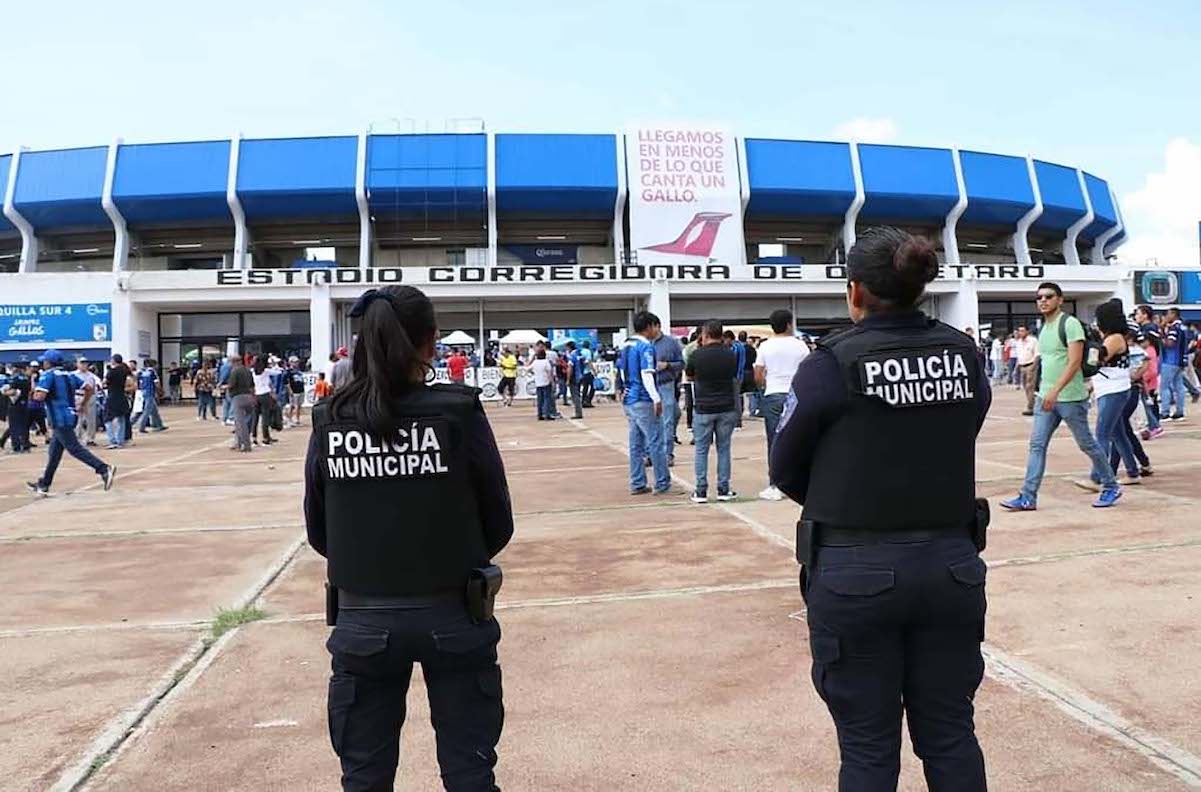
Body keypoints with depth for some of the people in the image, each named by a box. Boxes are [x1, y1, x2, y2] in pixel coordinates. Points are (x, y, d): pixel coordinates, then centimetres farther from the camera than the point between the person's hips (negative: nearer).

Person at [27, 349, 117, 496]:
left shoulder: (48, 375, -9)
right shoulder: (69, 375, 13)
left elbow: (40, 396, -19)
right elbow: (88, 388, 12)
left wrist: (34, 394, 3)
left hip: (60, 419, -9)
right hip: (70, 417, 9)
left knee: (75, 449, -10)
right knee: (54, 452, 15)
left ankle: (104, 469, -22)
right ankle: (43, 485, 24)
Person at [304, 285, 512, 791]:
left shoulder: (330, 424, -6)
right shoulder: (458, 413, -13)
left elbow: (318, 534, 4)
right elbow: (499, 525, -4)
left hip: (363, 620, 2)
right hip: (453, 616, -2)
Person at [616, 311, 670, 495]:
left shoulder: (625, 345, 13)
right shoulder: (646, 346, -13)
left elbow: (617, 371, 17)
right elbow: (646, 375, -21)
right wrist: (657, 399, -20)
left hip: (628, 400, 9)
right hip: (644, 401, -9)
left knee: (636, 444, 11)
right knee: (656, 442, -2)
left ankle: (637, 484, 14)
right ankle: (662, 484, 2)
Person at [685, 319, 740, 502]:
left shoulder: (697, 355, -9)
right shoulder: (730, 354, -1)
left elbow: (689, 377, 8)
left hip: (703, 408, -2)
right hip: (727, 408, 2)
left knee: (701, 450, 6)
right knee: (723, 448, 10)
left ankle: (701, 491, 5)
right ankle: (723, 490, 11)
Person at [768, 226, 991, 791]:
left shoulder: (832, 363, -12)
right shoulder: (965, 356, 1)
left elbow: (785, 470, -3)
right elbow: (952, 449, 8)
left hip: (856, 572, -4)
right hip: (951, 564, 4)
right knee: (951, 735, 19)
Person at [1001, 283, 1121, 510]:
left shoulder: (1070, 324, -12)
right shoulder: (1043, 329, 13)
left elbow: (1074, 362, -19)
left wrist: (1055, 390, -27)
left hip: (1070, 398, -7)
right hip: (1045, 397, 7)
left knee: (1086, 444, 6)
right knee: (1036, 445, 0)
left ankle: (1111, 487, 24)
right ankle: (1028, 497, 0)